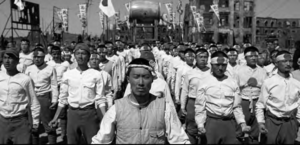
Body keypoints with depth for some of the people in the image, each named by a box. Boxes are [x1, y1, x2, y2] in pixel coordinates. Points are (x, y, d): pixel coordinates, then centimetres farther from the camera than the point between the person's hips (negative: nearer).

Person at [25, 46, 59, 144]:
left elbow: (54, 85, -3)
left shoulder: (50, 69, -2)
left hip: (45, 98, -4)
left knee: (49, 124, 0)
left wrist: (54, 100, -8)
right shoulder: (29, 69, 9)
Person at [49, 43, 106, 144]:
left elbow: (100, 98, -3)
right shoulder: (67, 74, 3)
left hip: (90, 113, -2)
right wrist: (56, 117, 8)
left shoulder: (96, 74, -3)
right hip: (72, 113, 2)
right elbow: (63, 98, 9)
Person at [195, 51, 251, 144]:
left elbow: (236, 106, 9)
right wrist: (200, 125, -8)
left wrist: (242, 123, 0)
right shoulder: (204, 83, -1)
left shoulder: (233, 83, 6)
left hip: (229, 122, 2)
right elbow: (200, 106, -1)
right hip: (211, 122, -2)